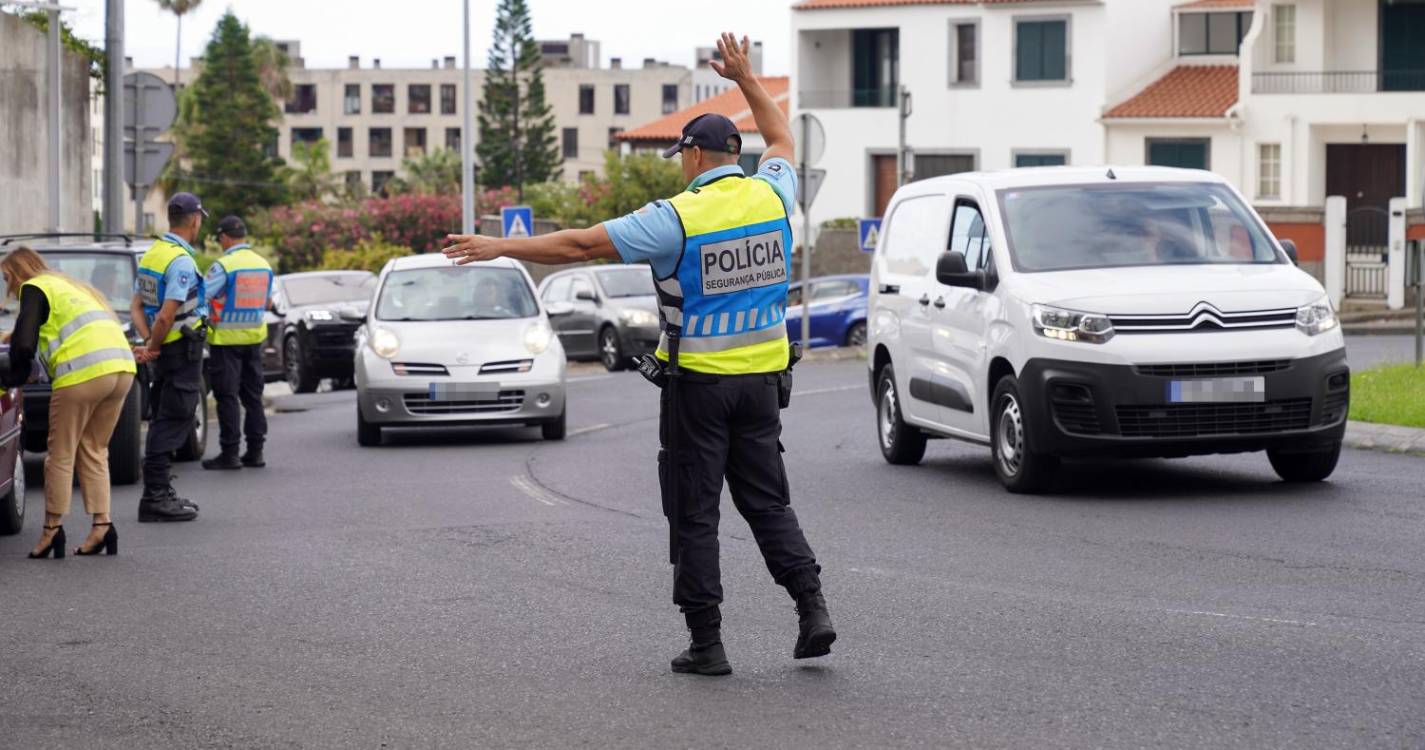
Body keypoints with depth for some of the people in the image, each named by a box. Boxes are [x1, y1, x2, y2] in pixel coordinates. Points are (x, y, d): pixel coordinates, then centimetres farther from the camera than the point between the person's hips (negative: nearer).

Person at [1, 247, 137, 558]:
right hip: (123, 368, 8)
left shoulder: (35, 289, 4)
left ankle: (52, 530, 7)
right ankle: (102, 526, 10)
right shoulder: (69, 285, 30)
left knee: (61, 455, 3)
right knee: (93, 451, 16)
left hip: (84, 371, -8)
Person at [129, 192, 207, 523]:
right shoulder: (182, 261, -18)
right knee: (172, 421, -7)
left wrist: (147, 342, -2)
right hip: (183, 348, -9)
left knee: (164, 420, 15)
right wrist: (153, 345, -10)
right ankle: (156, 497, -8)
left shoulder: (151, 255, 11)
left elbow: (137, 306, 9)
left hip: (164, 351, 9)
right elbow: (167, 315, -23)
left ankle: (160, 492, 21)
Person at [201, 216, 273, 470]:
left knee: (227, 395, -2)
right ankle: (255, 451, 13)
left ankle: (230, 453, -2)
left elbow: (201, 297, -18)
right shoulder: (264, 266, 6)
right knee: (252, 394, 12)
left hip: (226, 338, -6)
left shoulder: (224, 266, -16)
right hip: (255, 337, 6)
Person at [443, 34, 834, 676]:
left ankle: (707, 642, 3)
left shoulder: (678, 217, -14)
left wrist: (499, 247, -6)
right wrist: (744, 78, 32)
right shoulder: (770, 196, 1)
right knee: (767, 501, 14)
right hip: (762, 380, 5)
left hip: (699, 384, -5)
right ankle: (812, 608, 1)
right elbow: (781, 139, 24)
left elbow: (580, 244, -13)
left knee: (694, 513, 3)